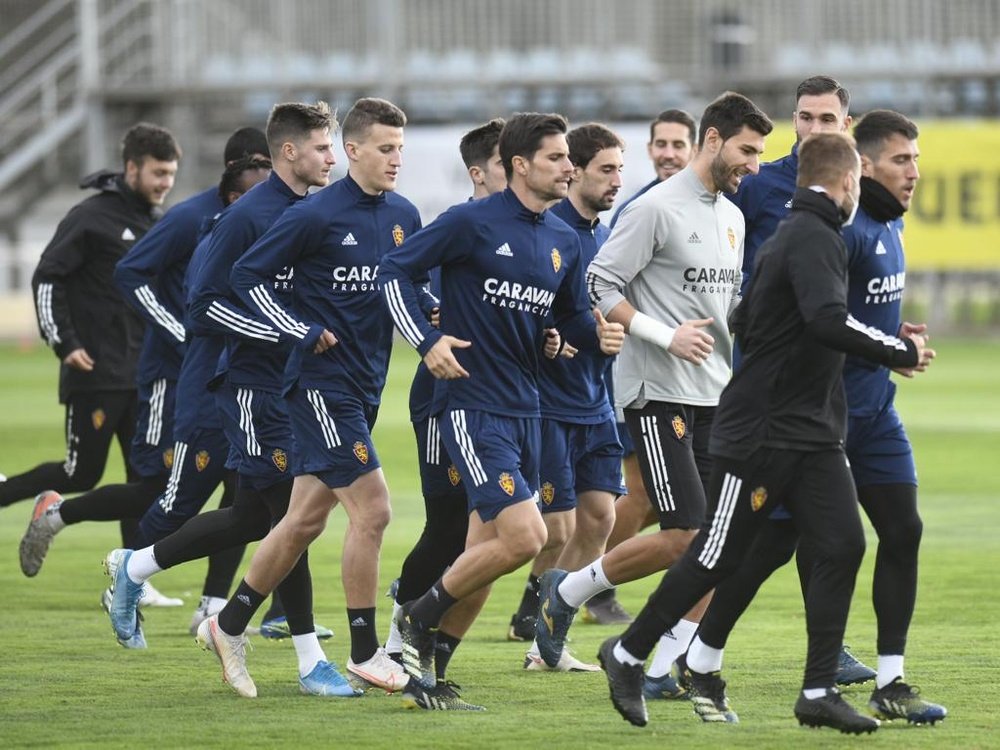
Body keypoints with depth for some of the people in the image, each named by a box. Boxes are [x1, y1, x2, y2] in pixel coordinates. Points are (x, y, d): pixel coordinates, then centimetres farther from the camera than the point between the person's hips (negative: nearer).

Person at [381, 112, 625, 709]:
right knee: (524, 537, -17)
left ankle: (422, 666, 18)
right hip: (473, 407, -8)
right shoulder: (472, 223, -9)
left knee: (486, 549, 8)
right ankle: (419, 619, 1)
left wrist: (598, 336, -4)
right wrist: (428, 341, -14)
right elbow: (396, 271, -4)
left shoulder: (566, 241, 10)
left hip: (525, 410, 8)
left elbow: (574, 317, 19)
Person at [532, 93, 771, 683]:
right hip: (659, 393, -8)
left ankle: (666, 669, 4)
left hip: (714, 399, 8)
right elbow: (599, 284, -13)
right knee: (684, 536, -13)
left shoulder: (733, 217, 16)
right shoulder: (658, 208, -10)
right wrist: (666, 336, -19)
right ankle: (567, 591, 8)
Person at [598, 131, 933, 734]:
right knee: (716, 558, 1)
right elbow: (830, 322, -33)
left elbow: (747, 322, 22)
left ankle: (819, 692, -2)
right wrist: (903, 352, -20)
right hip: (762, 432, -9)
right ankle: (628, 655, 19)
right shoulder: (812, 238, -17)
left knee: (843, 545, -4)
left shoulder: (797, 234, 13)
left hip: (814, 435, 9)